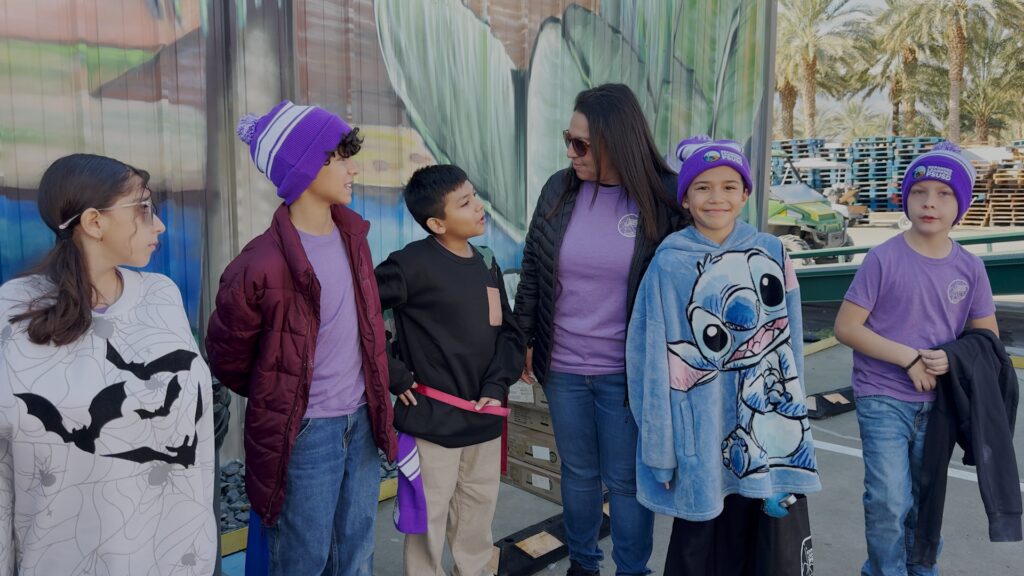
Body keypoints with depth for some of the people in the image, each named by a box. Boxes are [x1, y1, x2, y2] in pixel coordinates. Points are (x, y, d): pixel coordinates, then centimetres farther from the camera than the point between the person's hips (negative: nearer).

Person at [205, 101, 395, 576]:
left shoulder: (352, 233, 1)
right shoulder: (261, 265, -21)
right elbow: (227, 359, -7)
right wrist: (277, 398, 8)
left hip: (361, 421, 6)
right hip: (304, 433, -6)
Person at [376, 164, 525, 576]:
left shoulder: (487, 266, 7)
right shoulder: (412, 264, -14)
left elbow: (510, 332, 10)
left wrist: (497, 384, -5)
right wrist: (393, 377, -15)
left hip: (484, 419, 6)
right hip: (432, 420, -6)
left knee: (478, 518, 21)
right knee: (427, 521, 9)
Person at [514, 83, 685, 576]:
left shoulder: (665, 197, -11)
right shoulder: (559, 188, -1)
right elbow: (532, 269, 7)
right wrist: (525, 338, 8)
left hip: (626, 371, -3)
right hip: (562, 367, 3)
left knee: (626, 479, 11)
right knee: (578, 471, 19)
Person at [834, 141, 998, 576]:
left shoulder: (969, 268, 0)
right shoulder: (884, 258, -12)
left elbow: (988, 335, 8)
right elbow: (846, 327, -13)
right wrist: (909, 357, -18)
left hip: (938, 402, 4)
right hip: (883, 400, -4)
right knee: (890, 501, -8)